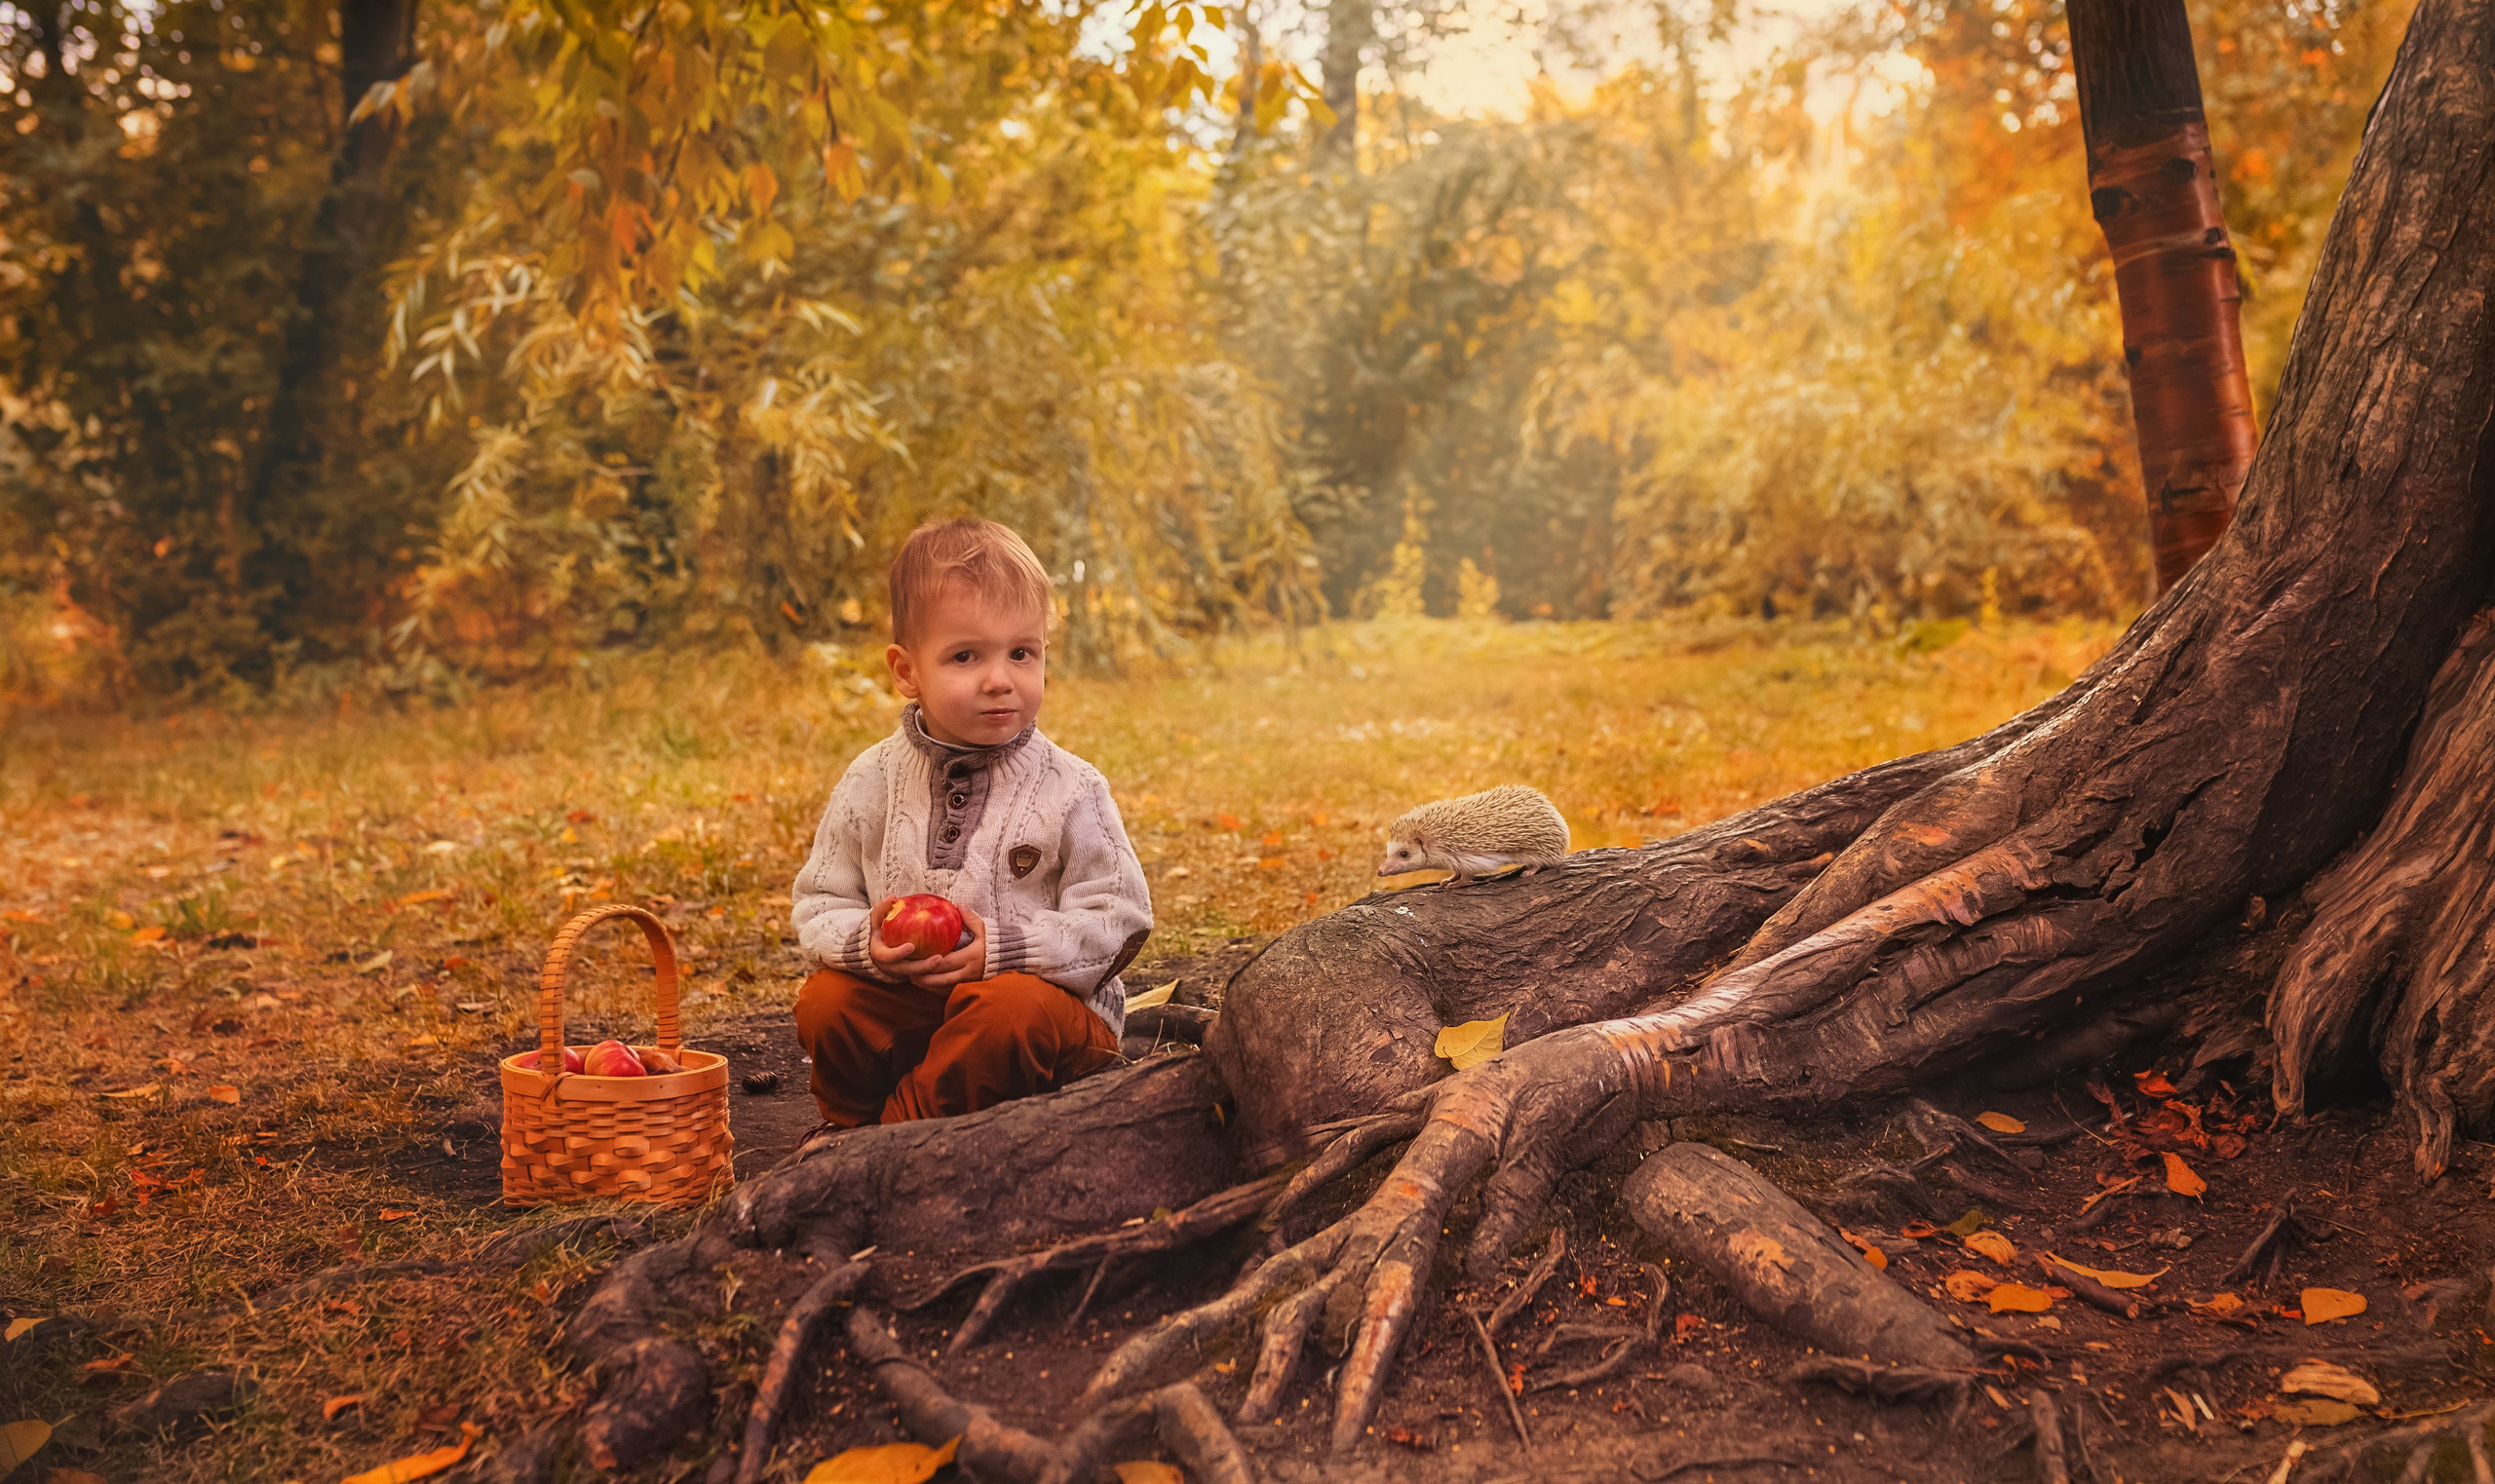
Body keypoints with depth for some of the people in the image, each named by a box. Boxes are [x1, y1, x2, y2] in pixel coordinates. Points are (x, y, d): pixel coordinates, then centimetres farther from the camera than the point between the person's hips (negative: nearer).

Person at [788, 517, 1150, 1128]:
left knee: (1013, 1008, -35)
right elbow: (819, 902, 6)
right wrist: (865, 942, -19)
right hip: (907, 1004, 3)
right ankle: (850, 1126, 6)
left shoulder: (1071, 791, -9)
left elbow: (1119, 917, -9)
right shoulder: (870, 784, 0)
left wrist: (1003, 948, -22)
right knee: (826, 1000, -22)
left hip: (1042, 993, -3)